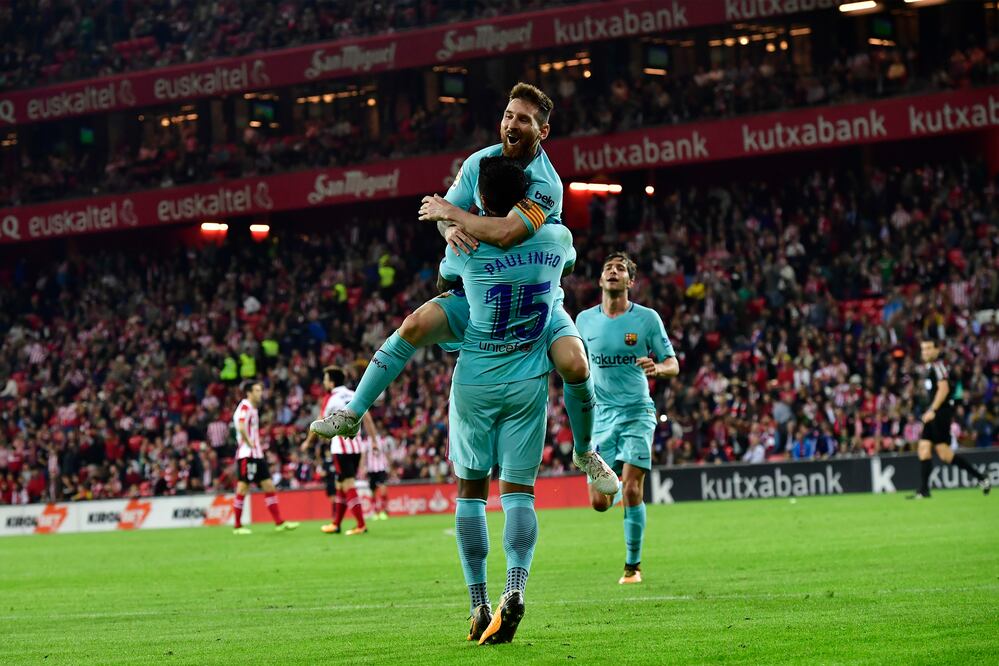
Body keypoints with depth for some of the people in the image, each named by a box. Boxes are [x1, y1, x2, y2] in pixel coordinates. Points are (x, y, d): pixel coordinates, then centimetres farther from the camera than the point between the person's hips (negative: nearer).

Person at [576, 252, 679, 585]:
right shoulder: (585, 320, 6)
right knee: (599, 502, -3)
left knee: (632, 490, -14)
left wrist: (657, 367, -21)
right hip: (601, 416, 2)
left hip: (637, 413, -2)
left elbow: (673, 365, 1)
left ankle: (633, 565, 1)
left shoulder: (647, 318, -2)